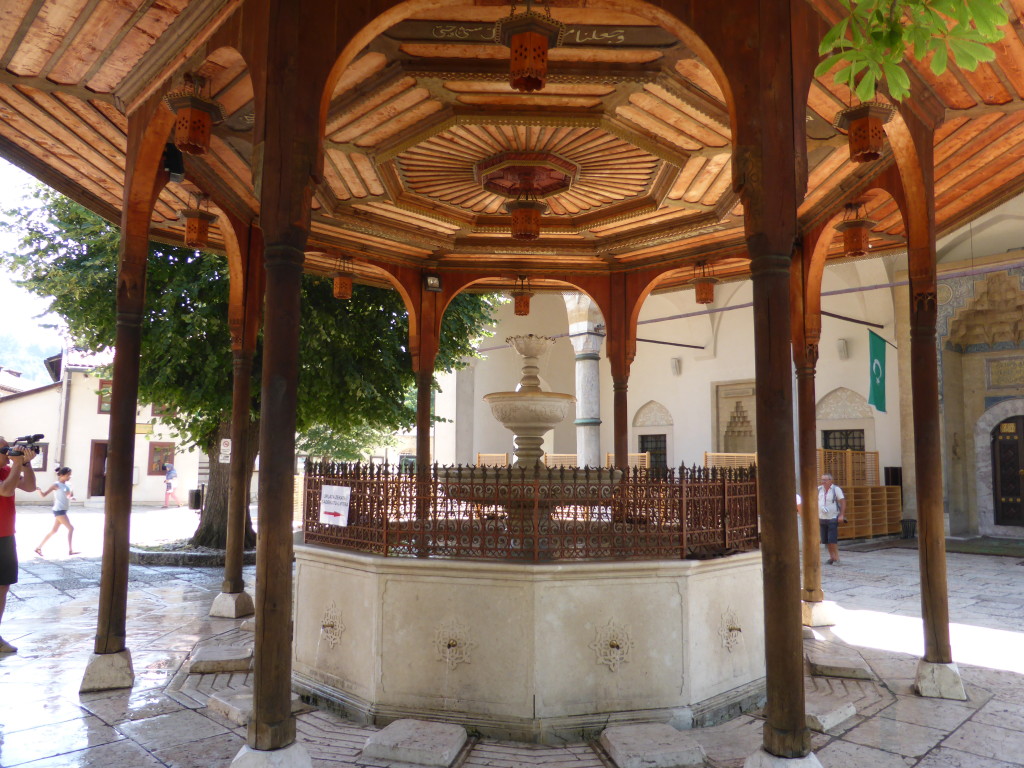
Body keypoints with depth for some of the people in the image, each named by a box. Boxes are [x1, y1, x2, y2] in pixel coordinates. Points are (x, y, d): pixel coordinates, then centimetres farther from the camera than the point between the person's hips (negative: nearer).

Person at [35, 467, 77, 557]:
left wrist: (71, 495, -2)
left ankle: (38, 548, 23)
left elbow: (70, 496, 20)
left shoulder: (67, 485, 11)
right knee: (71, 528, -9)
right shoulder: (56, 485, -10)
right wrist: (39, 489, -26)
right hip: (59, 510, -8)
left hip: (63, 510, 8)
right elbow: (44, 495, -9)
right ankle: (70, 550, -5)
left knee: (54, 531, 14)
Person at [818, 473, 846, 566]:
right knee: (826, 540, 8)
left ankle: (836, 558, 0)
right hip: (822, 519, 5)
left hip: (833, 518, -5)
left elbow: (843, 502, -7)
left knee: (832, 540, -9)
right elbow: (816, 503, 13)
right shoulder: (819, 489, 5)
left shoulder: (836, 489, -8)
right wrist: (817, 516, 9)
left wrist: (842, 515, -13)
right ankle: (831, 557, 20)